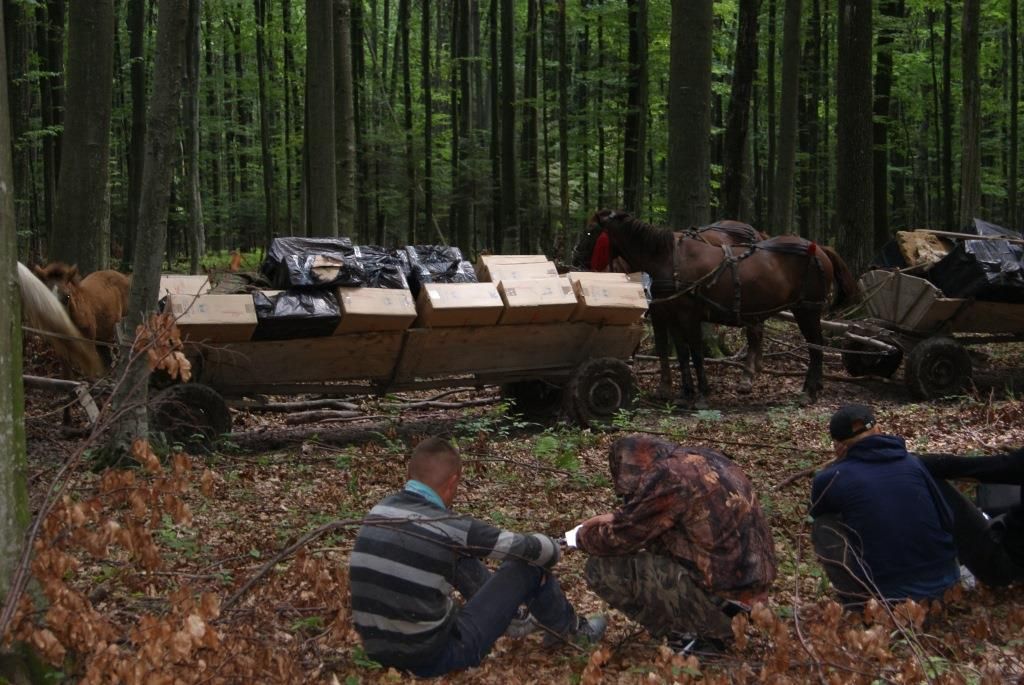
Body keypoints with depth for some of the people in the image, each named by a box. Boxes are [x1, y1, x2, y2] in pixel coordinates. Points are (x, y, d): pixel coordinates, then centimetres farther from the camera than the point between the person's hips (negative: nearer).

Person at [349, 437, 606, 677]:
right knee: (528, 565, 5)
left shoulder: (379, 511, 1)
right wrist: (553, 549, 20)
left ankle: (510, 613, 42)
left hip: (379, 652, 6)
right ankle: (569, 629, 32)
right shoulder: (446, 527, -17)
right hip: (434, 657, -6)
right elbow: (531, 548, -4)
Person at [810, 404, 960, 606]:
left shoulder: (833, 477, -3)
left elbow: (817, 511, 21)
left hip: (890, 596, -4)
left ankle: (858, 602, 11)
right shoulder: (912, 462, 5)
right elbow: (948, 520, 9)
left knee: (824, 526, 10)